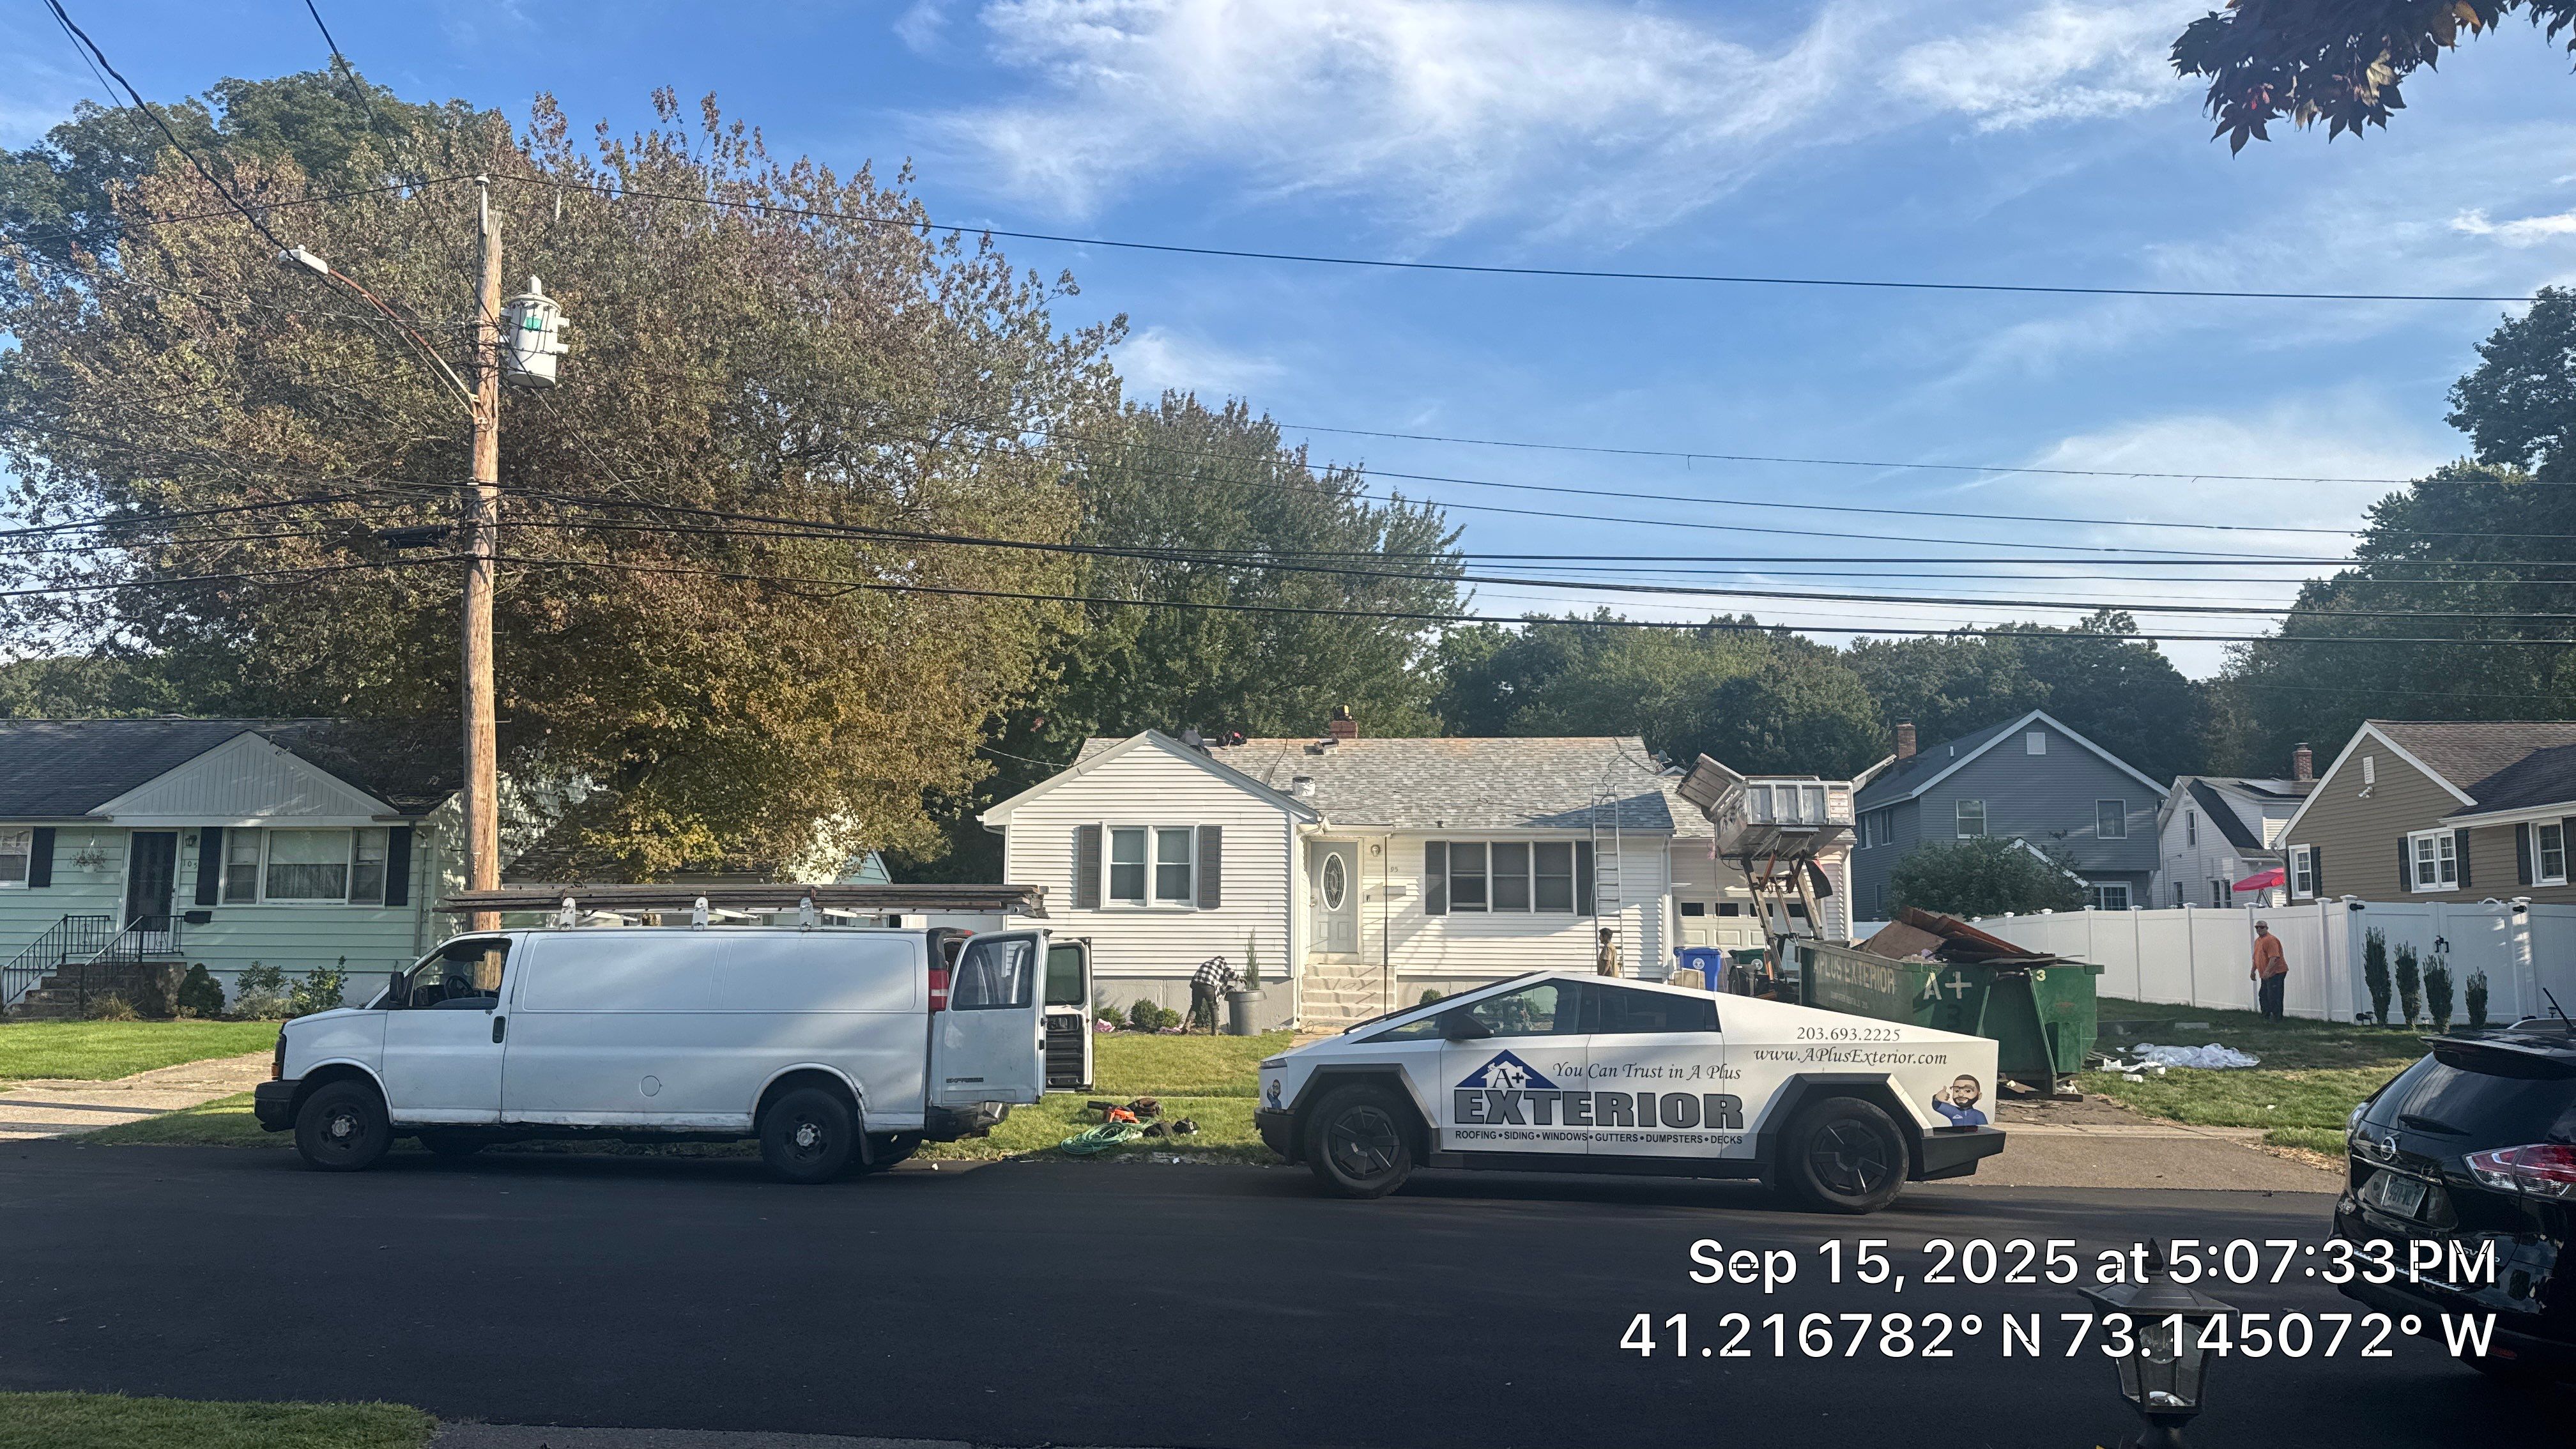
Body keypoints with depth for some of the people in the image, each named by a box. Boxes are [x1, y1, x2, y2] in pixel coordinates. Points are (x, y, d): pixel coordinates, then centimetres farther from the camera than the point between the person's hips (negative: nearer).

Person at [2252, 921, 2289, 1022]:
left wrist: (2267, 971, -31)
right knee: (2263, 995, 14)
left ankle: (2277, 1018, -3)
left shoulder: (2270, 940, -16)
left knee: (2273, 997, -9)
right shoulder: (2257, 941, 16)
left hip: (2276, 973, -10)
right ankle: (2266, 1016, 23)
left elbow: (2274, 957, -25)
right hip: (2265, 975, 10)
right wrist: (2253, 971, 23)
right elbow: (2256, 958, 25)